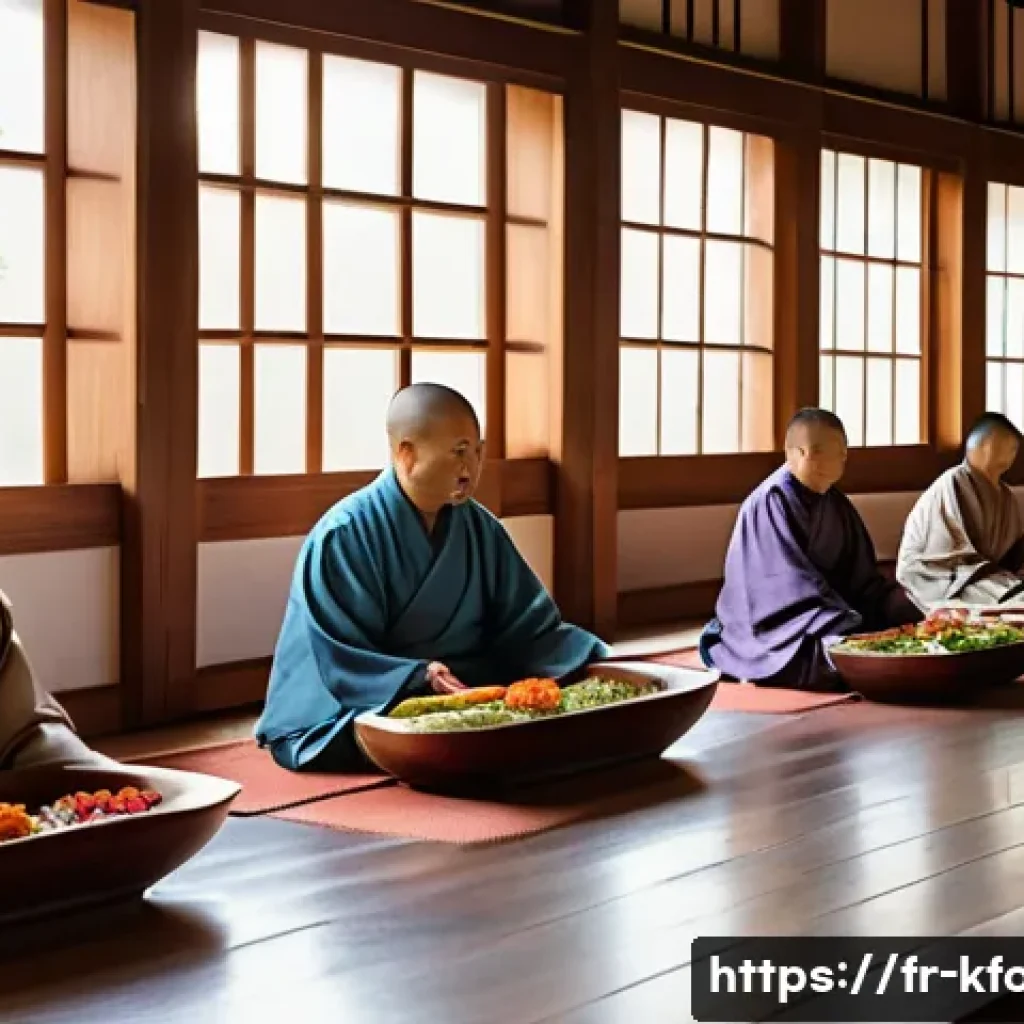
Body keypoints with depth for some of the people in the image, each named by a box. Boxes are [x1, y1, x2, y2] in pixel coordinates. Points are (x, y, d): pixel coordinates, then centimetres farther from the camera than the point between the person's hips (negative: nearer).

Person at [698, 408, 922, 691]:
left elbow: (862, 580, 8)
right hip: (770, 634, -8)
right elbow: (794, 593, -23)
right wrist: (860, 634, -30)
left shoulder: (836, 504, 8)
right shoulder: (771, 504, -16)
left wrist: (913, 610, -9)